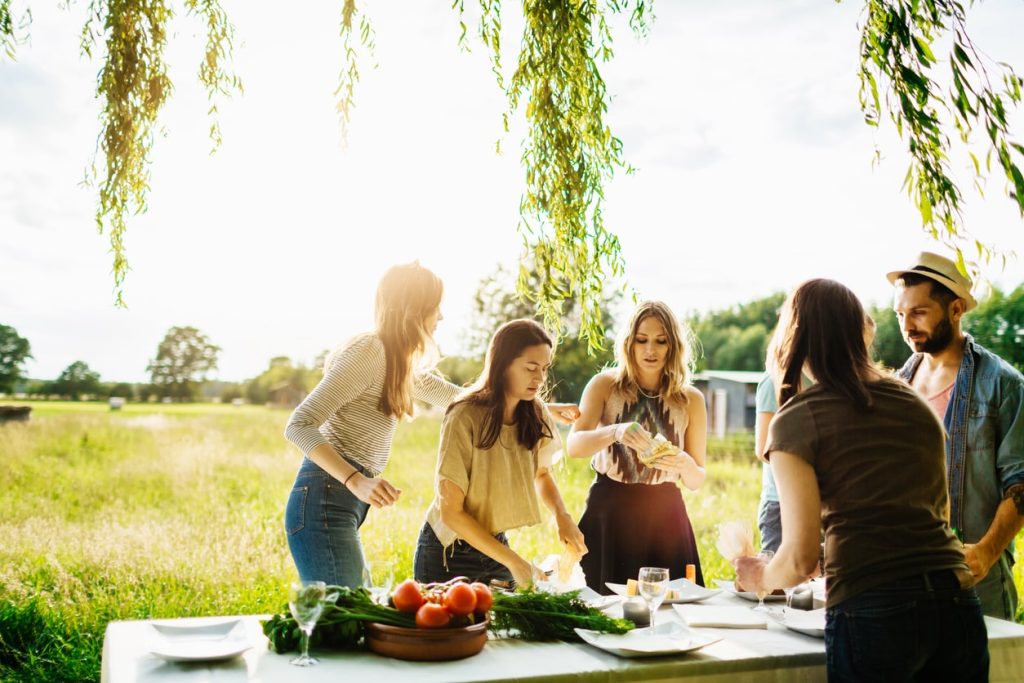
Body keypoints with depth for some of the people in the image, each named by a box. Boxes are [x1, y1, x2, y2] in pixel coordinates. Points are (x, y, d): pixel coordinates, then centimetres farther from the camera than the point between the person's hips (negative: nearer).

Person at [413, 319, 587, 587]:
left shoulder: (534, 414, -6)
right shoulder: (465, 418, -24)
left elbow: (541, 473, 12)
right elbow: (451, 512, -21)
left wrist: (562, 516, -8)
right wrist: (513, 561, -24)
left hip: (495, 545, 5)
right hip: (449, 554, -5)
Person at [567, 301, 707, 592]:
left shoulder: (691, 399, 2)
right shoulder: (604, 385, -3)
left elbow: (696, 481, 5)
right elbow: (574, 446, -16)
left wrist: (684, 464, -18)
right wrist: (615, 432, -34)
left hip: (664, 517, 1)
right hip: (608, 513, -1)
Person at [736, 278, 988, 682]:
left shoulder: (796, 420, -3)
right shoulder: (916, 404, 12)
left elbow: (801, 558, -8)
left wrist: (760, 578, 14)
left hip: (871, 612, -5)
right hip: (955, 601, 5)